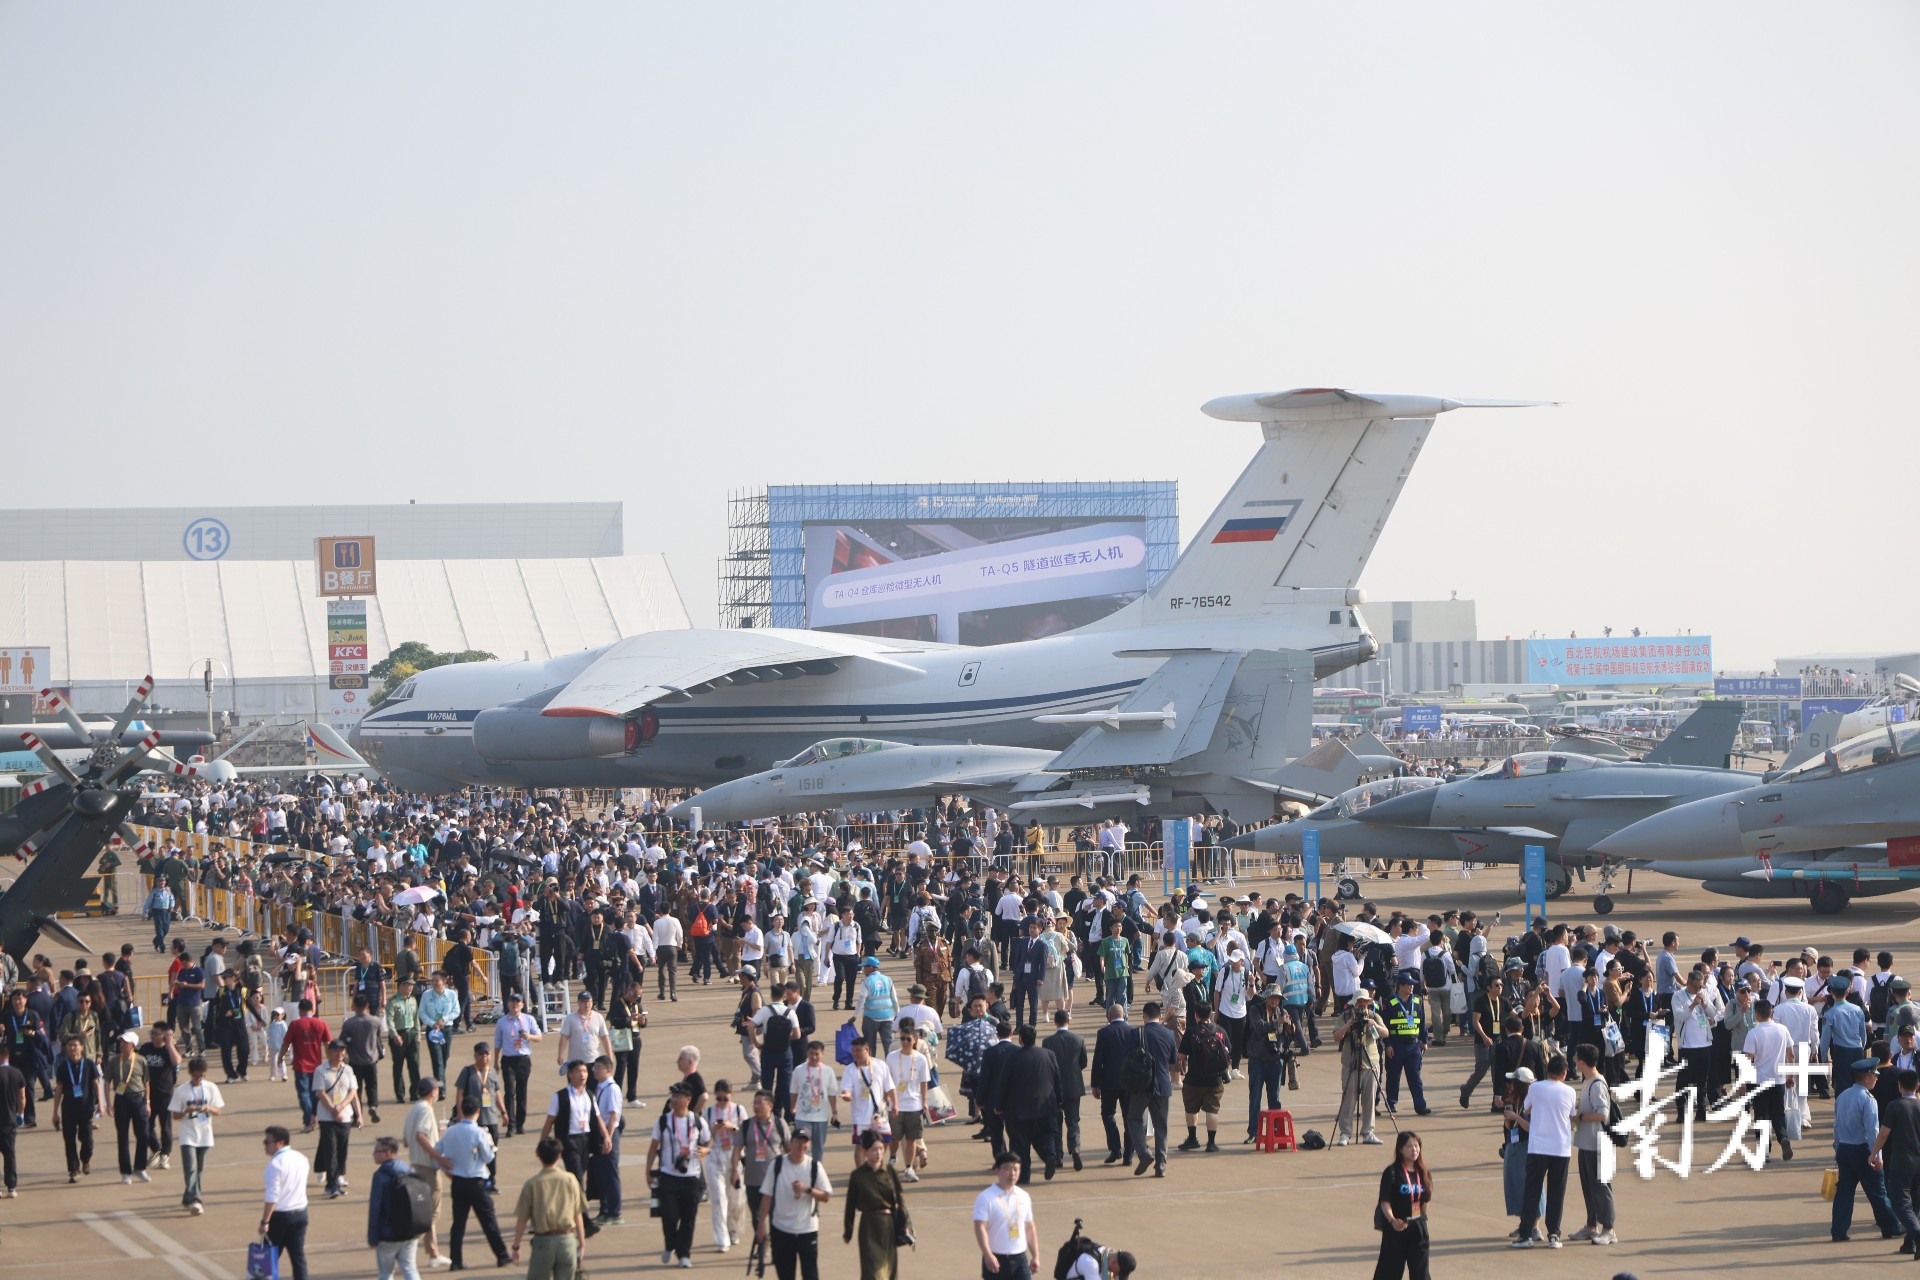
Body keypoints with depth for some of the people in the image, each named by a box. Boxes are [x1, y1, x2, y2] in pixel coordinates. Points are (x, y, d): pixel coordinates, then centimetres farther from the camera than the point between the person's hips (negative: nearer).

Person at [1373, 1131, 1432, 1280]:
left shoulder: (1422, 1173, 5)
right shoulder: (1392, 1173, -13)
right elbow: (1385, 1202, -17)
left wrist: (1421, 1220, 14)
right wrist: (1392, 1221, -33)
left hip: (1418, 1228, 5)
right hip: (1395, 1228, -5)